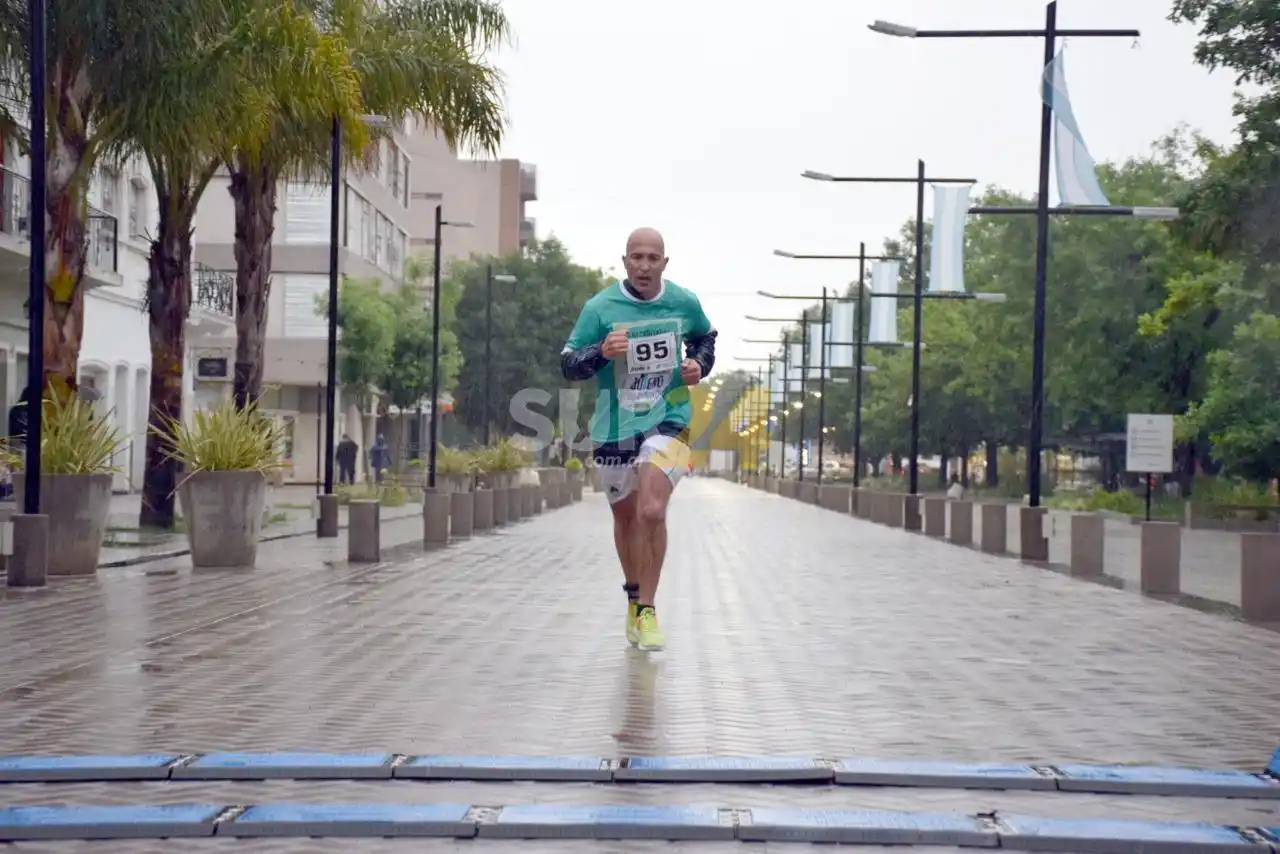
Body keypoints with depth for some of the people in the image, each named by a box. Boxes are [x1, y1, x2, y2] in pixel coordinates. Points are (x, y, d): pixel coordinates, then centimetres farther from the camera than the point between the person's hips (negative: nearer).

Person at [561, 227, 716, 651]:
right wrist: (601, 352, -25)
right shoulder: (600, 308, -9)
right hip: (614, 426, 1)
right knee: (625, 516, 16)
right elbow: (567, 365, -6)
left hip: (668, 420, -1)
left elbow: (705, 337, 19)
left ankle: (647, 609, -8)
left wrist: (699, 365, -2)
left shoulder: (684, 303, -2)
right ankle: (633, 595, 40)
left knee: (652, 511, -20)